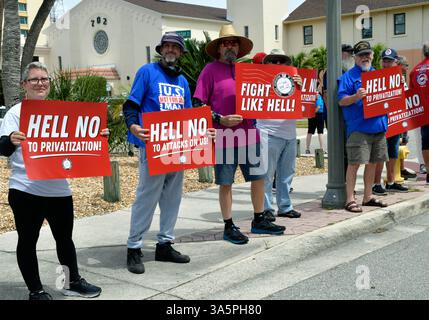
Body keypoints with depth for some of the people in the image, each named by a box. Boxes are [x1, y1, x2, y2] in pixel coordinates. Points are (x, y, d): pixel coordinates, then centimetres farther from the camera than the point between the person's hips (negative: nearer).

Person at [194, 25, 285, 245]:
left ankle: (259, 221, 26)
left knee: (258, 177, 11)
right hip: (224, 136, -5)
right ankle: (229, 227, 16)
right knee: (225, 183, 4)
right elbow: (200, 104, -6)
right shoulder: (210, 70, -2)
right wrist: (220, 119, -16)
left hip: (248, 134, 6)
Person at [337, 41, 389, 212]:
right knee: (354, 163, -7)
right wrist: (356, 96, -27)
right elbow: (341, 101, -10)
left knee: (372, 162, 13)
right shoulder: (349, 76, -3)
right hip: (358, 128, -7)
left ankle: (368, 197, 24)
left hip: (378, 126, 7)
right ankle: (350, 200, -1)